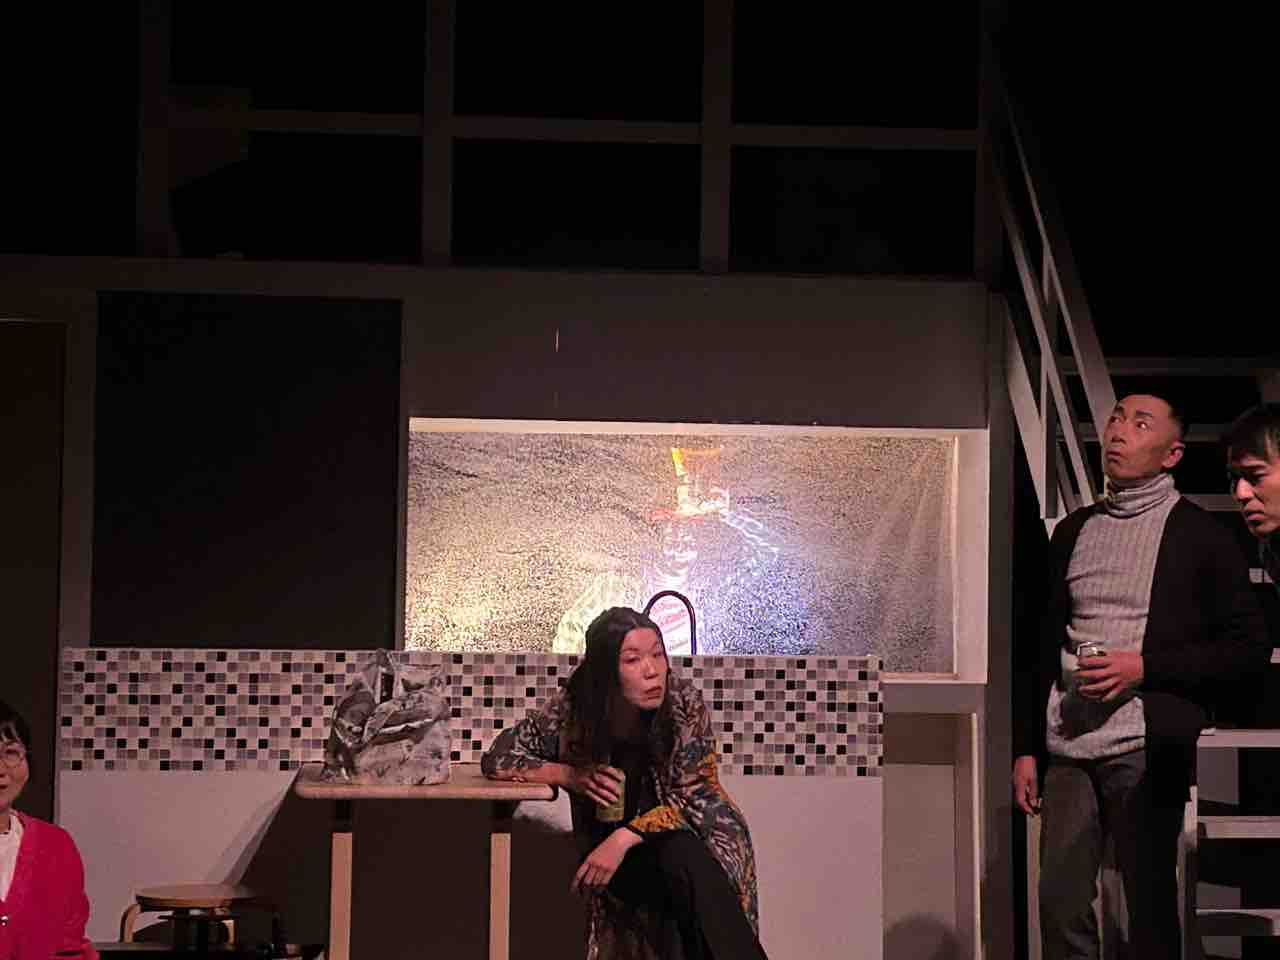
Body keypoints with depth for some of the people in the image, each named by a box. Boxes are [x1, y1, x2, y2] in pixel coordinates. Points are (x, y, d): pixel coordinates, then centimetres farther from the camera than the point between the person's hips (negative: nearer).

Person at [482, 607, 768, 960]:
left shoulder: (684, 703, -17)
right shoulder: (573, 710, -14)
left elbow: (691, 798, -15)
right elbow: (496, 757, -5)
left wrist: (625, 838, -30)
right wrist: (572, 776, -20)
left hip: (695, 832, 0)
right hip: (614, 850, 0)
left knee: (684, 860, -34)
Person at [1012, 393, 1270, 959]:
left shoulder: (1198, 535, 1)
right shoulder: (1073, 532, 15)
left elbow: (1249, 646, -2)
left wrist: (1144, 667, -12)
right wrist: (1026, 748, 13)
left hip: (1146, 751, -4)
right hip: (1068, 751, 4)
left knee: (1150, 909, -1)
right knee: (1060, 904, 2)